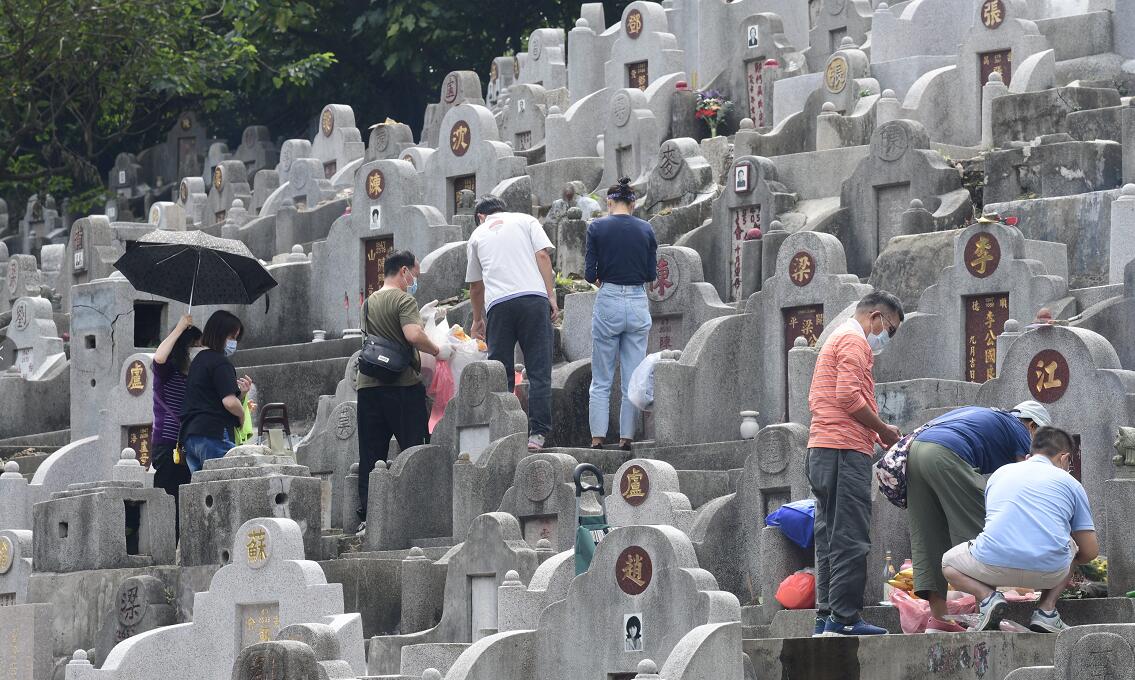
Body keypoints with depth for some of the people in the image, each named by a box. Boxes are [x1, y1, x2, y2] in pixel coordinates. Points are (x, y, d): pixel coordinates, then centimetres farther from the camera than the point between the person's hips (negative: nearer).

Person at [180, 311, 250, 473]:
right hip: (214, 433, -9)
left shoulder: (198, 360, 22)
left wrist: (241, 393, 9)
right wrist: (242, 415, 2)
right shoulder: (220, 362, -7)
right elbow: (229, 402, -18)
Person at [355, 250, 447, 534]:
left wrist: (420, 316, 26)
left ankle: (367, 516, 1)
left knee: (370, 457, 6)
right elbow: (413, 335, -24)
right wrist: (438, 351, -9)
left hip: (368, 386, 7)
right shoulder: (404, 300, -8)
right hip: (402, 386, -7)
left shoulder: (370, 302, 17)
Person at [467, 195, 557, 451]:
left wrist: (478, 320, 45)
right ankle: (537, 434, -8)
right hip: (534, 296, -1)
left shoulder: (477, 235, 24)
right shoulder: (526, 221, 19)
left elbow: (475, 286, 31)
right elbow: (543, 255, 3)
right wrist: (551, 296, 4)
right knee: (539, 372, -1)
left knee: (501, 375, 6)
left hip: (498, 303, 1)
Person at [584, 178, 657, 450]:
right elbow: (652, 274, 4)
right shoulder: (646, 229, 2)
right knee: (633, 379, 7)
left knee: (601, 379, 6)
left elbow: (590, 274, -6)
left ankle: (598, 437, 1)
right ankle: (627, 437, 5)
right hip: (638, 304, 2)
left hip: (608, 303, -2)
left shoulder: (597, 228, -5)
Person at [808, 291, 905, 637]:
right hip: (845, 449, -10)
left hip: (821, 451, 10)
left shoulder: (836, 339, 26)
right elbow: (848, 397, -17)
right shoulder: (854, 340, -5)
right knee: (850, 538, -11)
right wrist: (883, 430, -6)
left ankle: (826, 615, 8)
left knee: (830, 536, 9)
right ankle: (844, 617, -14)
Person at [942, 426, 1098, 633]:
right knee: (1073, 546, 35)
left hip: (994, 566, 0)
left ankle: (987, 595, 0)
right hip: (1049, 572, 0)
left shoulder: (1000, 473, 24)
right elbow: (1090, 552, 18)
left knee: (949, 563, 31)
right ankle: (1046, 609, 13)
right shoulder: (1069, 483, 17)